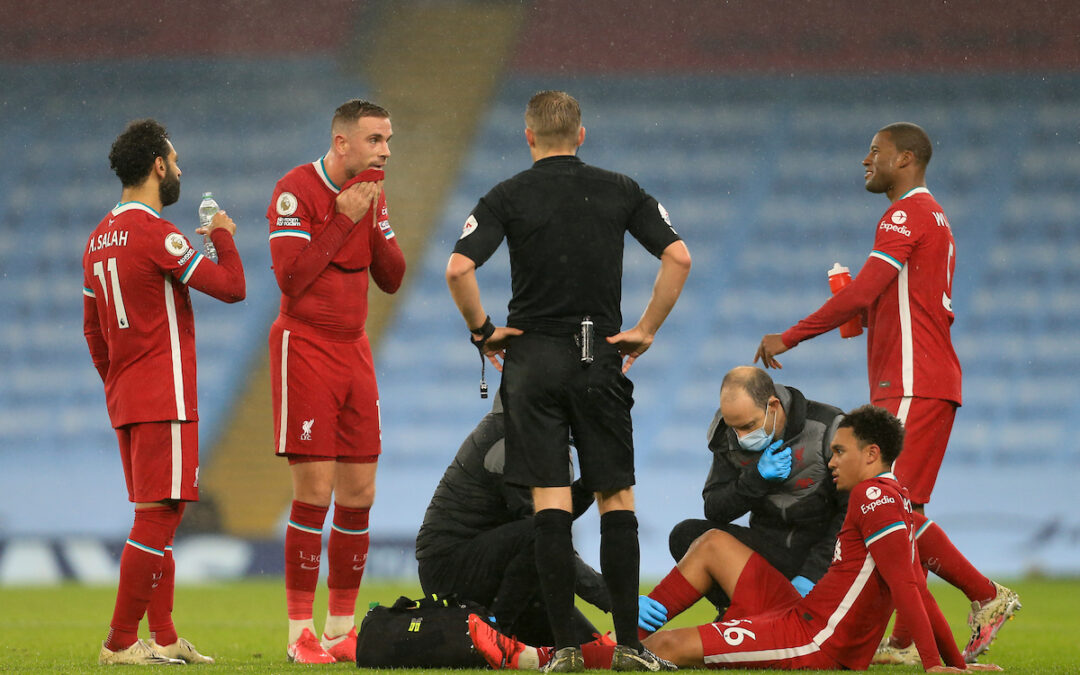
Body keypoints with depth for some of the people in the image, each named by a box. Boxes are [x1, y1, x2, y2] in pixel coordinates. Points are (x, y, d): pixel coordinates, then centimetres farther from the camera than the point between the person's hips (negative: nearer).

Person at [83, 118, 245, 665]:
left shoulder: (100, 238, 13)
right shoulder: (156, 233, -14)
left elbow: (93, 330, 19)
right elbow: (230, 287, -13)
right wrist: (223, 235, 5)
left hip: (124, 398, 9)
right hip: (163, 399, -9)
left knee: (158, 516, 13)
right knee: (159, 514, -8)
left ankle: (163, 639, 14)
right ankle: (120, 642, -9)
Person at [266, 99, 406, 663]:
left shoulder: (372, 194, 10)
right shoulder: (295, 190, -12)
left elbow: (391, 279, 9)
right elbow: (290, 277, -19)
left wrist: (376, 221, -6)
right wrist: (343, 219, -19)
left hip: (354, 351, 7)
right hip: (305, 347, -7)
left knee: (358, 497, 5)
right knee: (314, 494, -10)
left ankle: (342, 628, 14)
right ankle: (300, 633, -4)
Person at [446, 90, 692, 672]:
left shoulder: (508, 197, -2)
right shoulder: (619, 191, 4)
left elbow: (458, 269, -13)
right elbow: (678, 257, -4)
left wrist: (482, 331, 1)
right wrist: (646, 331, 3)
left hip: (533, 358, -1)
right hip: (600, 358, 1)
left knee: (549, 502, -1)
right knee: (616, 498, 6)